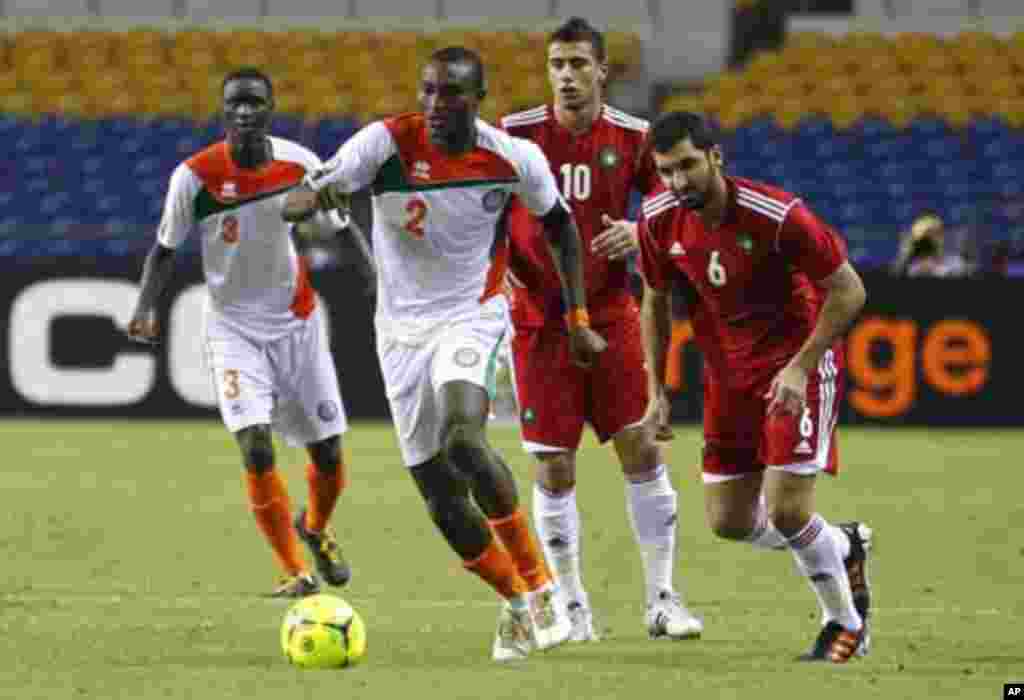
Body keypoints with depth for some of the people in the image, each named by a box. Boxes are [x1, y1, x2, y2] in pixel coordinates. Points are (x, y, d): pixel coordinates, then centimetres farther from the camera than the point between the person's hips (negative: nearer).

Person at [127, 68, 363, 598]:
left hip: (298, 323, 2)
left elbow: (336, 231, 4)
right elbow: (166, 248, -2)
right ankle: (295, 571, -7)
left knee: (328, 454, 6)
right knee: (256, 446, -19)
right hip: (234, 327, -2)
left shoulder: (301, 165, -10)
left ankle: (314, 530, 39)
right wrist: (145, 309, -16)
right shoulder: (194, 176, -15)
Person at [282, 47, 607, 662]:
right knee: (439, 491, 3)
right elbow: (291, 206, -20)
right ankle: (521, 605, 23)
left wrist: (578, 320, 5)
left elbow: (560, 224, 8)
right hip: (402, 329, 3)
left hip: (471, 317, -3)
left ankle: (538, 586, -17)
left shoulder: (516, 159, -12)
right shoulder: (387, 143, -14)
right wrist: (317, 197, -45)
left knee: (464, 434, -31)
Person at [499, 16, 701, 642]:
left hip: (610, 314, 1)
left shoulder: (632, 138, -1)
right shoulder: (516, 134, -3)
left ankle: (662, 598, 5)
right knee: (555, 468, 0)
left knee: (642, 449, -4)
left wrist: (641, 233, -13)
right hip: (539, 320, -1)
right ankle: (572, 604, 11)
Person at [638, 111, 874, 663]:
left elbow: (848, 291, -17)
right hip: (728, 373, 6)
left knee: (785, 511, -16)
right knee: (729, 523, 5)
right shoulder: (659, 218, -9)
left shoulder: (777, 216, -25)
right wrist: (656, 390, 4)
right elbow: (655, 301, 8)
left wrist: (799, 367, -22)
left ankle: (845, 622, 8)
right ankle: (843, 546, 33)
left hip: (796, 366, -6)